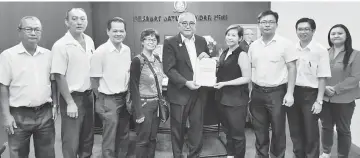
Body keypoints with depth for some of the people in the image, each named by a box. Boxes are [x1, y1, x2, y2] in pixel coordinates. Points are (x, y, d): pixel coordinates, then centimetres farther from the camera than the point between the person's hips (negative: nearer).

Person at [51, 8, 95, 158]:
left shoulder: (89, 41, 5)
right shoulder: (61, 45, -14)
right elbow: (59, 77, -14)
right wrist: (70, 103, -15)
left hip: (88, 96, 6)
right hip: (72, 97, -6)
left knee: (88, 138, 18)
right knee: (71, 142, 4)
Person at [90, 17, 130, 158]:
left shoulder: (127, 50, 3)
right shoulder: (100, 51, -14)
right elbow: (94, 79, -10)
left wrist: (128, 94, 11)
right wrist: (101, 101, -5)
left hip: (125, 98, 6)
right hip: (109, 100, -6)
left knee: (123, 136, 18)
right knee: (110, 139, 4)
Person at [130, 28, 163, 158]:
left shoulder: (157, 59, 7)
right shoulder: (137, 61, -13)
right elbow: (133, 88, -14)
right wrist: (138, 112, -17)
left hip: (157, 103, 6)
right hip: (144, 104, -6)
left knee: (152, 138, 15)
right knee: (143, 140, 5)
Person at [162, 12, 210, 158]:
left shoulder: (202, 41, 8)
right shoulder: (170, 42, -6)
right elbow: (168, 69, -13)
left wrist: (207, 58, -7)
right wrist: (186, 83, -22)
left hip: (199, 91, 4)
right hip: (180, 92, -4)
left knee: (197, 126, 12)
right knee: (178, 128, 10)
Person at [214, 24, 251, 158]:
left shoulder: (242, 55, -12)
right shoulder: (224, 53, 10)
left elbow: (247, 78, -16)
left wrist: (225, 83, -20)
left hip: (236, 98, -7)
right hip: (223, 97, 7)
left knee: (237, 132, 5)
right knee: (228, 130, 18)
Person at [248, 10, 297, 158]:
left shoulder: (285, 43, -7)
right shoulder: (253, 45, 6)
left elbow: (292, 68, -7)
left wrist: (290, 93, -13)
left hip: (277, 92, -4)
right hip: (257, 92, 4)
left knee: (278, 130, 8)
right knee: (259, 129, 14)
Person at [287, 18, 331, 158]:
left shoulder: (320, 50, -8)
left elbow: (322, 77, -7)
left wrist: (319, 101, -9)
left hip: (310, 94, -4)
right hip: (292, 92, 4)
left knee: (311, 133, 8)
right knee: (295, 131, 15)